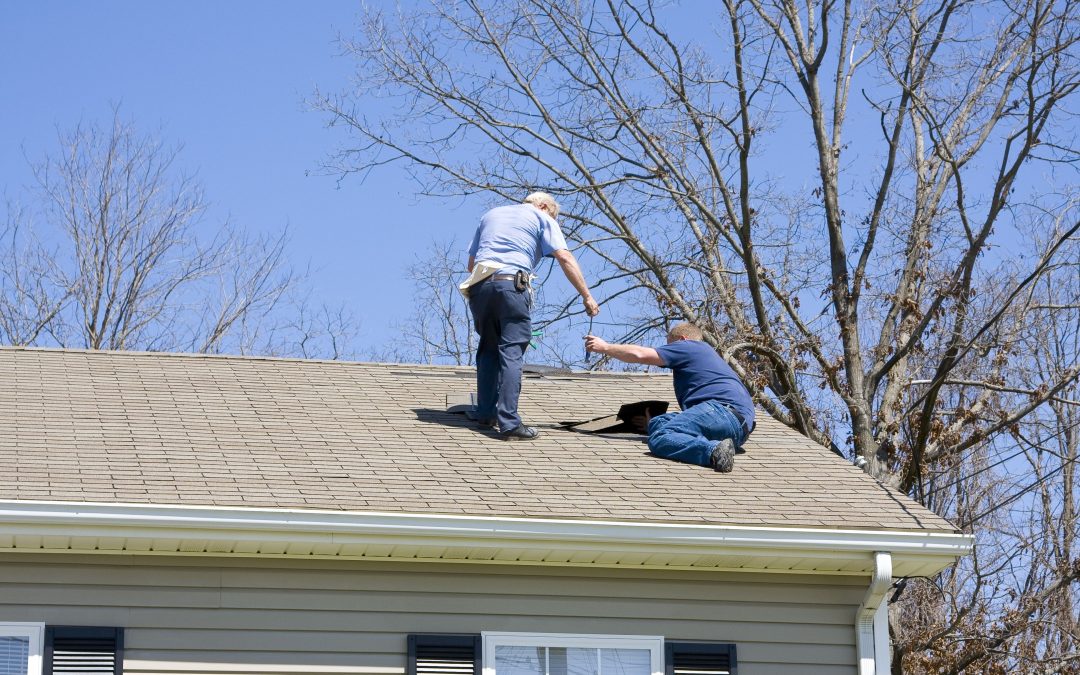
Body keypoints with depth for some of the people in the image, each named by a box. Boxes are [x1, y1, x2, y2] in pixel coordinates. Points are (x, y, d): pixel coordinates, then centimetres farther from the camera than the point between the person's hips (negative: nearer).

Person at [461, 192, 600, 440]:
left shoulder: (491, 214, 29)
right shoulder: (542, 218, 15)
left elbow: (471, 263, 24)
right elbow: (565, 258, 1)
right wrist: (587, 296, 0)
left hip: (480, 284, 5)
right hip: (512, 285, -5)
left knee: (488, 348, 19)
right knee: (511, 352, -8)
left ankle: (485, 412, 18)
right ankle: (509, 422, -15)